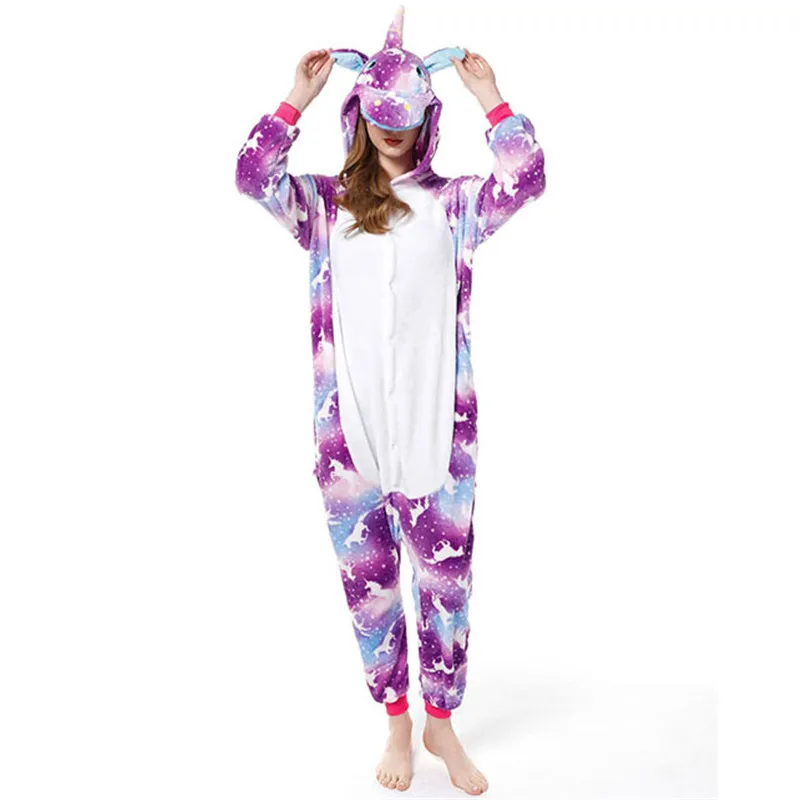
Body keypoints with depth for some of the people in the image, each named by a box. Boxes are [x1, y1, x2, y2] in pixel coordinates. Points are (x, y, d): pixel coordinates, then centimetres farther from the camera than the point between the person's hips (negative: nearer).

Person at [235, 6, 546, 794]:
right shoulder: (324, 203, 9)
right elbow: (251, 176, -5)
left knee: (446, 572, 7)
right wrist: (298, 96, -4)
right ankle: (396, 719, 32)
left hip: (437, 423, 0)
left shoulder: (452, 203, 8)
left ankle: (440, 720, 30)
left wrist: (489, 95, -2)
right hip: (348, 424, 1)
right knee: (367, 575, 11)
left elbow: (525, 179, -7)